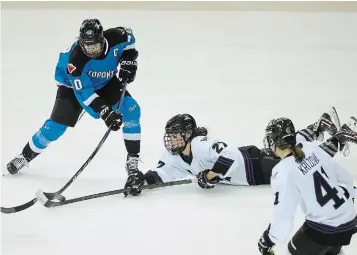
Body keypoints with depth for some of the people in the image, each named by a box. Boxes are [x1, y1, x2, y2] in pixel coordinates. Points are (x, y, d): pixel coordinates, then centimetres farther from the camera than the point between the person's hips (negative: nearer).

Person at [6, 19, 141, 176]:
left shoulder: (116, 37, -30)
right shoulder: (76, 59, -40)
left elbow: (129, 36, -4)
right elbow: (84, 93, -37)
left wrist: (128, 61, -16)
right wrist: (105, 112, -46)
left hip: (107, 83, 4)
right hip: (74, 85, -3)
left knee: (131, 110, -17)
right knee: (56, 126, -11)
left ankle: (132, 161, -7)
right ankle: (26, 156, 12)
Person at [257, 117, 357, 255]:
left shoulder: (283, 172, -18)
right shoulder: (313, 149, -1)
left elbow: (283, 216, -16)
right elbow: (345, 177, 8)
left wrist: (268, 241, -1)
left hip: (323, 229, -7)